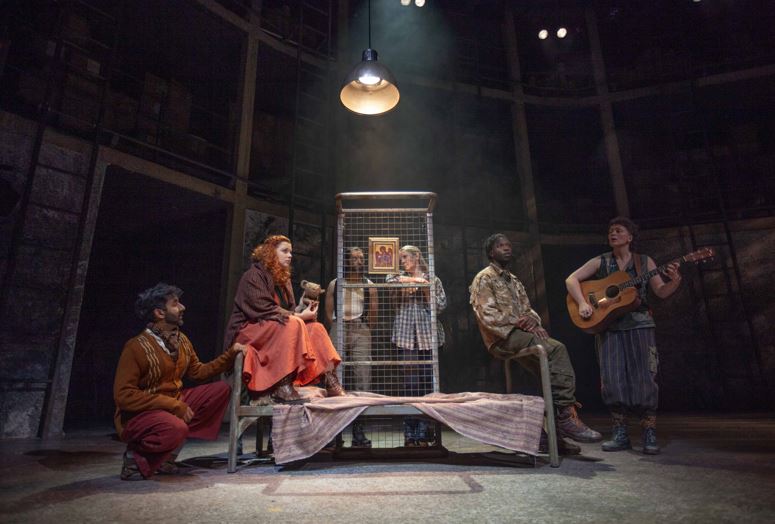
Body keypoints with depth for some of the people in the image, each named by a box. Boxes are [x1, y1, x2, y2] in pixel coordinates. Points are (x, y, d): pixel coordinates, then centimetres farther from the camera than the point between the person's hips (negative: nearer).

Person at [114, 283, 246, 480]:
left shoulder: (182, 341, 5)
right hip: (137, 415, -9)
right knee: (176, 428, -39)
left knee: (221, 389, -7)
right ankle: (137, 457, -3)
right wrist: (174, 405, -27)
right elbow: (123, 395, -22)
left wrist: (230, 354, 1)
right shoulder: (136, 347, -19)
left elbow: (198, 371, 13)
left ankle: (167, 457, -4)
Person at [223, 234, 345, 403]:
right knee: (293, 325, -32)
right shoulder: (254, 275, -9)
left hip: (277, 330, 8)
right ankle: (282, 387, -35)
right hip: (248, 330, -8)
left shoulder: (282, 278, 16)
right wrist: (300, 316, -19)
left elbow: (288, 311, 13)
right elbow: (263, 310, -20)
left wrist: (303, 312, -10)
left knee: (316, 328, -11)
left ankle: (330, 381, -23)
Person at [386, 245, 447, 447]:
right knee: (411, 381, -7)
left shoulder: (433, 280, 14)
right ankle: (410, 433, -2)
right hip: (407, 335, 0)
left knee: (426, 381, -2)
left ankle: (423, 432, 5)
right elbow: (389, 279, -7)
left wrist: (426, 290, -3)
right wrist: (413, 279, -6)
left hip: (428, 335, 0)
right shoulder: (401, 279, 16)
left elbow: (441, 306, 6)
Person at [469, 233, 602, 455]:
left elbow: (527, 308, 19)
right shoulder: (484, 279, 0)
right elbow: (487, 316, -11)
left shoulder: (513, 280, 26)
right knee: (557, 349, -26)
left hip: (523, 333, 8)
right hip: (504, 338, -8)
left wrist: (534, 321, -3)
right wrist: (517, 322, -18)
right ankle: (567, 417, -23)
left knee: (553, 371, -12)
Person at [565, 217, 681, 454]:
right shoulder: (600, 262, 6)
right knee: (612, 379, -1)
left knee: (644, 377, -5)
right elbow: (571, 279, 0)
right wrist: (582, 303, -15)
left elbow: (662, 292, 4)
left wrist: (675, 281, -17)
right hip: (608, 327, 1)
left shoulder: (644, 262, 7)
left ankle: (650, 435, 6)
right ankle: (620, 434, 10)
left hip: (639, 325, 0)